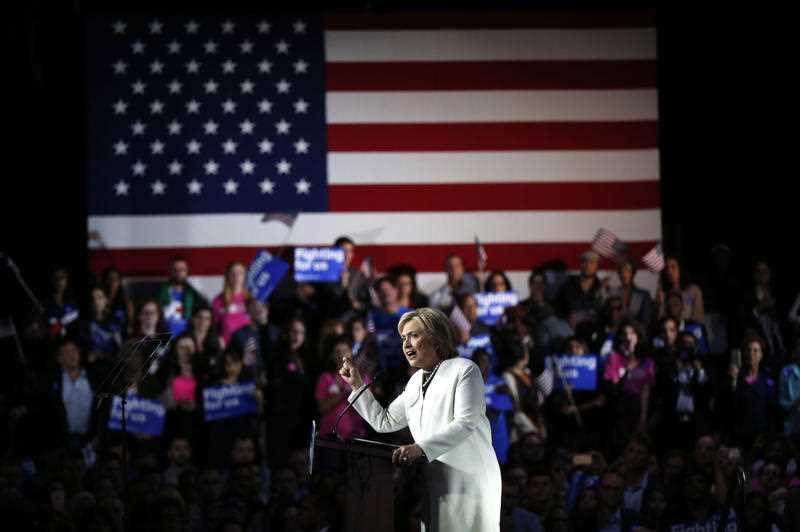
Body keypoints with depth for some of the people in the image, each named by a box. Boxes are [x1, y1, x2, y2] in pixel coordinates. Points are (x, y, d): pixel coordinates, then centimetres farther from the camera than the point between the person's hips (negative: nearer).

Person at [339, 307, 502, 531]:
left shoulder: (464, 370, -5)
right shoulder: (415, 382, 19)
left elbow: (465, 424, -17)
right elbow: (384, 422, 23)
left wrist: (421, 447, -28)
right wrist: (357, 385, 17)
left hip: (468, 482, -7)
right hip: (434, 484, 7)